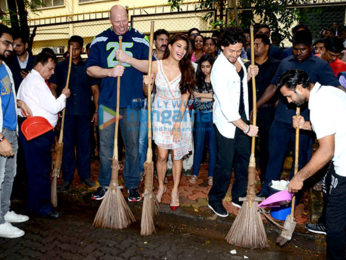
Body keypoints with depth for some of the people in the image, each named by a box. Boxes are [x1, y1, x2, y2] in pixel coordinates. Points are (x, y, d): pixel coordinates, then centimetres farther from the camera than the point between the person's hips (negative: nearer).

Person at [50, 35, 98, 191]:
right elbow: (53, 88, 7)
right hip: (66, 112, 0)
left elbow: (95, 90, 8)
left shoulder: (87, 67, 8)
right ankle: (67, 178, 13)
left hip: (84, 113, 0)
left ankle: (85, 175, 19)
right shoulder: (60, 67, 8)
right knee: (67, 145, 3)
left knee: (84, 144, 6)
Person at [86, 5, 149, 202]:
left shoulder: (139, 40, 8)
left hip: (131, 101, -1)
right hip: (107, 100, 1)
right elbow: (90, 69, 5)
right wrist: (110, 71, -12)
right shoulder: (100, 41, 9)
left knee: (132, 145, 4)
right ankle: (105, 184, 21)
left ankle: (133, 185, 18)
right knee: (105, 144, 6)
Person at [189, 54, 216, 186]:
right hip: (200, 117, 1)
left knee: (213, 147, 5)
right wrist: (212, 97, -10)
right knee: (198, 146, 6)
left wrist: (201, 95, -10)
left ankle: (211, 175, 16)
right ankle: (195, 173, 17)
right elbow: (196, 101, -4)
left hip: (213, 117, -1)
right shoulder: (197, 81, 7)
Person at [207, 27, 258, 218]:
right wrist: (246, 128, -20)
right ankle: (215, 200, 21)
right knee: (225, 163, 0)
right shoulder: (219, 69, -22)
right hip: (226, 121, -8)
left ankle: (239, 196, 31)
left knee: (244, 159, 14)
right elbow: (226, 107, -25)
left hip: (242, 118, 8)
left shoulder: (236, 60, 4)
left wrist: (249, 75, 0)